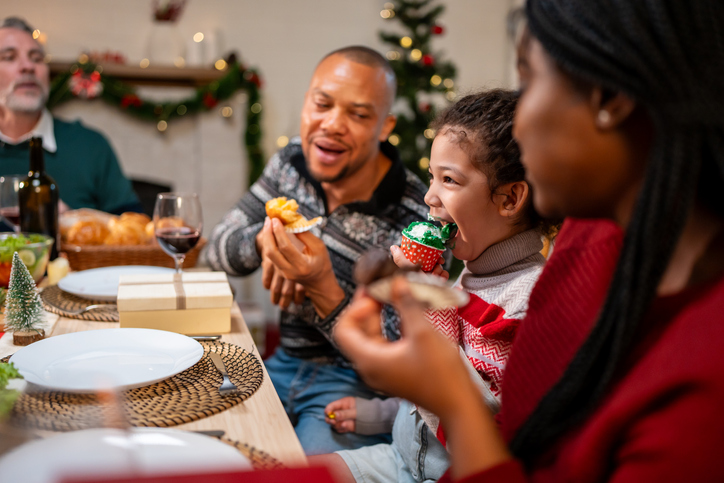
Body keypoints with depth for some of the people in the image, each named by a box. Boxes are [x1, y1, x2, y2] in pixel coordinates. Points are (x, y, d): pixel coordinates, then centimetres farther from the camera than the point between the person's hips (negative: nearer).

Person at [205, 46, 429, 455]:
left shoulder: (414, 221, -21)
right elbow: (218, 248, 6)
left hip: (357, 384, -5)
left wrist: (322, 287, -33)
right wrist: (264, 238, -18)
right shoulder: (292, 162, -2)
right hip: (285, 365, 5)